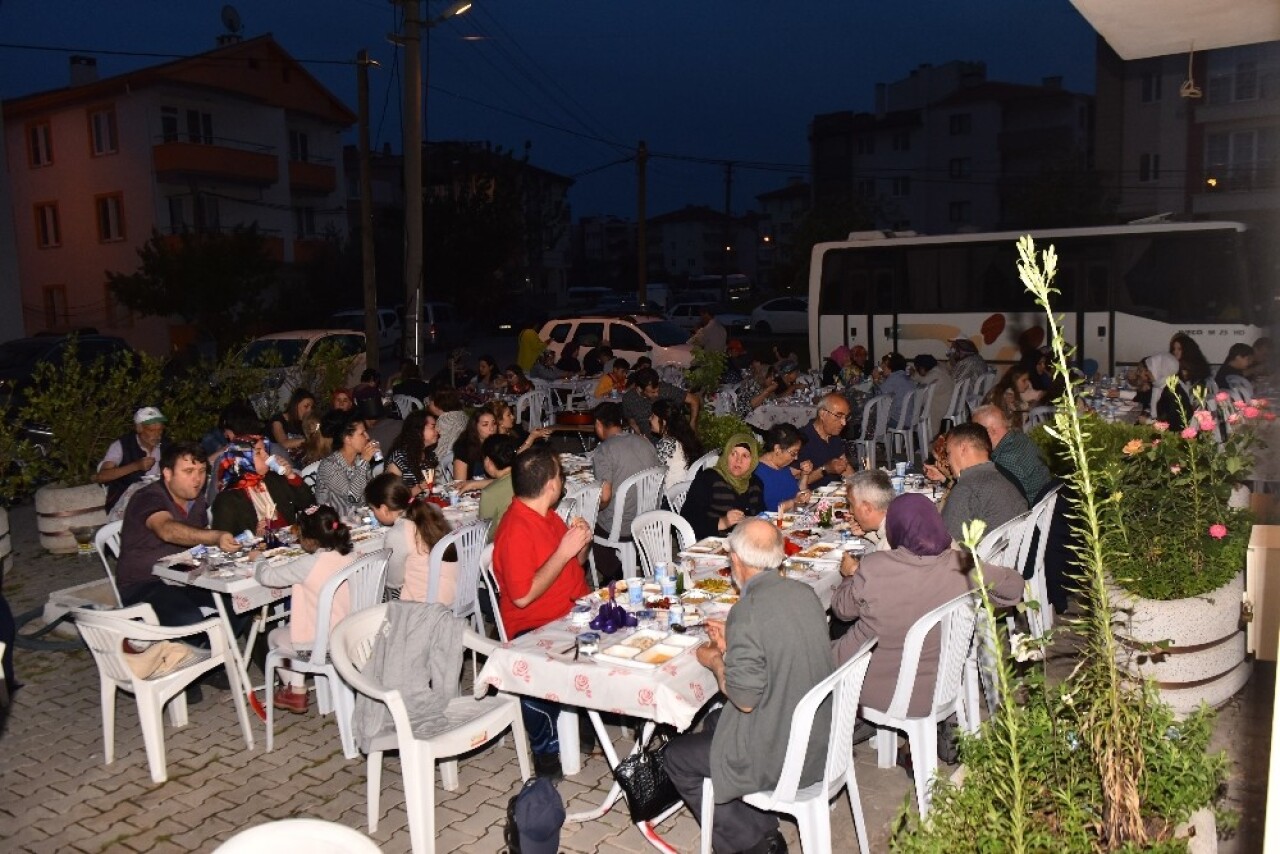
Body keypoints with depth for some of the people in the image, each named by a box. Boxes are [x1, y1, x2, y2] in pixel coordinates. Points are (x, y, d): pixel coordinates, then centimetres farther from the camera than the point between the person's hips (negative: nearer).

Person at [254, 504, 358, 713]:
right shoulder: (349, 557, -5)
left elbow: (267, 576, -14)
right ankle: (297, 686, 38)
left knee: (275, 636, 24)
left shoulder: (308, 565, -23)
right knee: (292, 629, 32)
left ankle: (295, 691, 29)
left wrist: (259, 561, 5)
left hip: (320, 641, -7)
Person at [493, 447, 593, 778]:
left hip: (573, 612, 8)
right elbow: (523, 596, -21)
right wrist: (564, 550, -19)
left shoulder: (547, 515, 12)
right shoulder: (516, 529, -15)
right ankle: (546, 748, -12)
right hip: (534, 629, -8)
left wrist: (582, 543, 1)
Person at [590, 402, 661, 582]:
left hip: (619, 529, -7)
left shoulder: (604, 450, -16)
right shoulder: (645, 442, 3)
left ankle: (614, 575, 24)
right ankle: (620, 575, 29)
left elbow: (605, 497, -22)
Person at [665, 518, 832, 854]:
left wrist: (714, 661, -4)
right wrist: (731, 644, 12)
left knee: (677, 756, 12)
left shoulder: (748, 612, -25)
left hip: (780, 756, -8)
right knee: (714, 721, 28)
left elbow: (745, 699, -21)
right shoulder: (803, 593, -2)